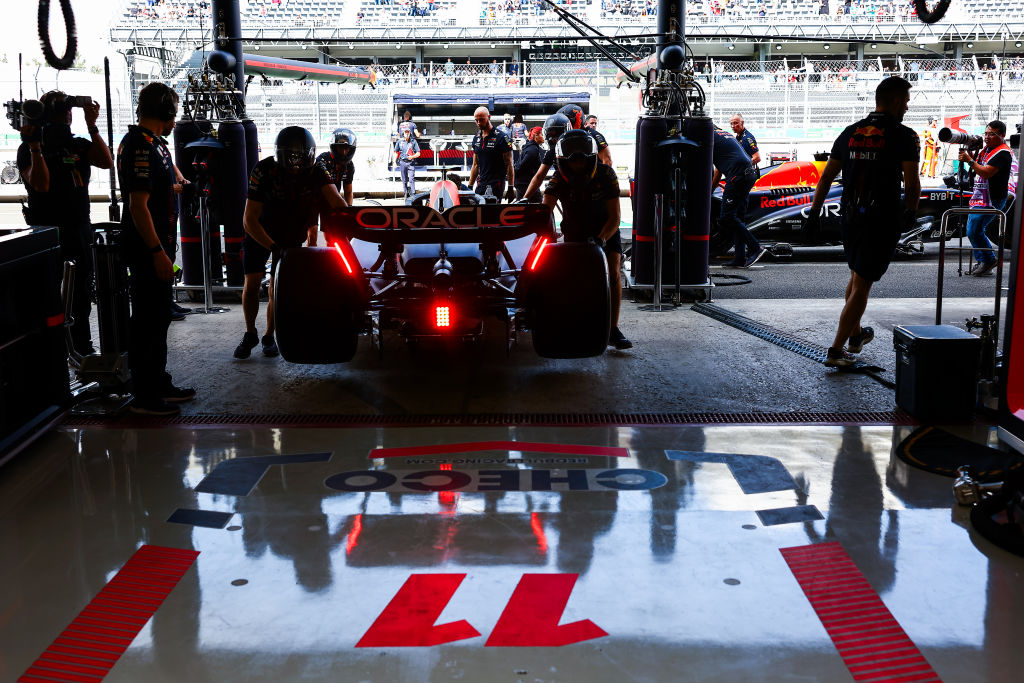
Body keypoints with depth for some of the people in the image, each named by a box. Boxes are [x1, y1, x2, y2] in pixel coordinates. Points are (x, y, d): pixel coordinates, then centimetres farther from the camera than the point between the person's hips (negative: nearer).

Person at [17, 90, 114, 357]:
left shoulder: (79, 145, 8)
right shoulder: (28, 150, -2)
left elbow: (106, 162, -10)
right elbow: (40, 184, -17)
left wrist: (92, 127, -15)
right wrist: (35, 147, -24)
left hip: (79, 229, 4)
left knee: (82, 291, 11)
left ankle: (82, 345, 23)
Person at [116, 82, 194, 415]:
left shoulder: (152, 143, 13)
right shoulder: (141, 146, -18)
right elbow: (137, 205, -23)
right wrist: (158, 252, -24)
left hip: (156, 245, 10)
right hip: (147, 249, -10)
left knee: (157, 316, 17)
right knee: (148, 320, -3)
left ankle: (159, 384, 29)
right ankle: (144, 396, 5)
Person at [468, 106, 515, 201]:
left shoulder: (501, 137, -7)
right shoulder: (476, 138, 13)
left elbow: (509, 165, -7)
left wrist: (511, 188, -11)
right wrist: (470, 186, 15)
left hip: (496, 185, -6)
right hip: (480, 185, 6)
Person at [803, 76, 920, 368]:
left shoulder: (850, 133, 8)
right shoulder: (904, 136, -8)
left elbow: (826, 176, 9)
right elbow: (911, 184, -13)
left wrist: (814, 212, 14)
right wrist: (910, 212, 5)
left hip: (849, 217, 6)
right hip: (882, 220, -6)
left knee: (856, 276, 25)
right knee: (862, 285, -1)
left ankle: (855, 334, 39)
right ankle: (836, 350, -2)